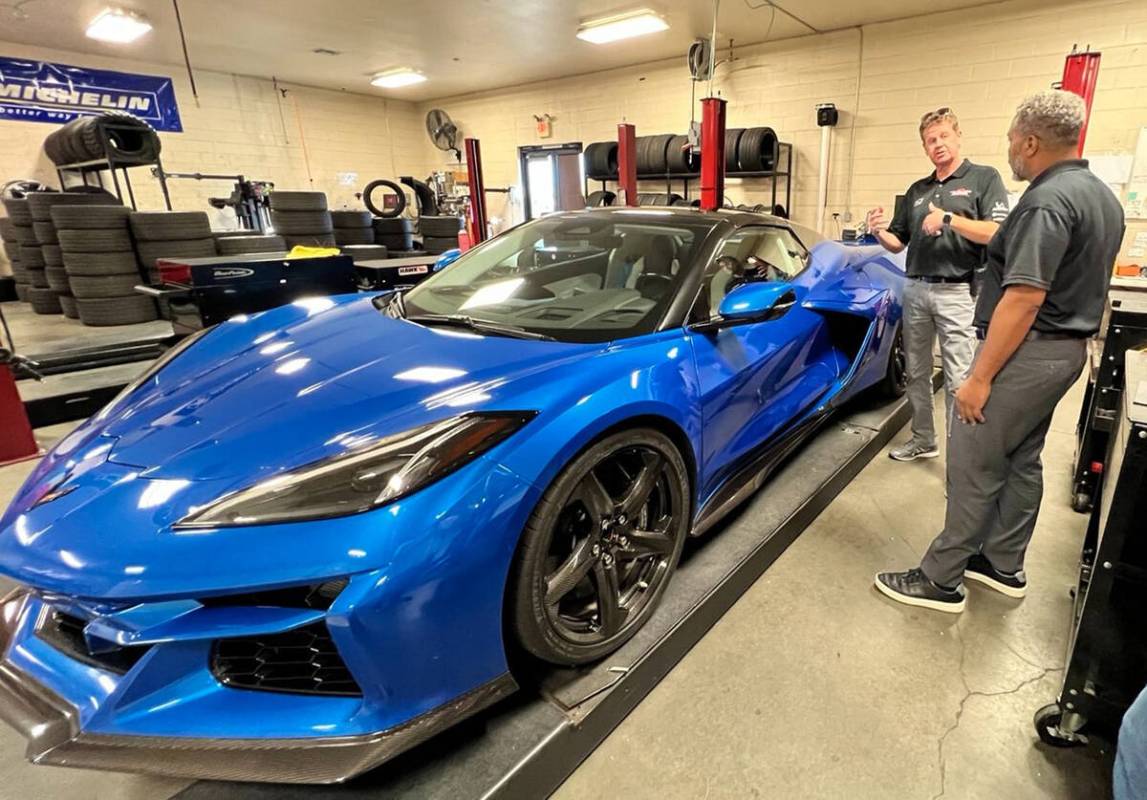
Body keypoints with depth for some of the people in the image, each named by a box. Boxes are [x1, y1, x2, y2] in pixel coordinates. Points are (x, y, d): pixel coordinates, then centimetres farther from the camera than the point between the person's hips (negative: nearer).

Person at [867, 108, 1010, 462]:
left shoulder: (984, 178, 2)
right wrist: (880, 232, -6)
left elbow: (996, 233, -10)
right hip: (915, 290, 6)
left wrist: (949, 219, -20)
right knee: (917, 373, 11)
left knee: (958, 380, -6)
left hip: (958, 292, -5)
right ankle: (923, 440, 24)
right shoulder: (917, 190, 17)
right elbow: (898, 243, 15)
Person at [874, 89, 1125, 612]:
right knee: (1021, 461, 18)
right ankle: (1004, 565, 30)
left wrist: (980, 377, -24)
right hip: (1067, 347, 10)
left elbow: (1024, 299, -26)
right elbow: (1076, 281, 19)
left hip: (1028, 352, -10)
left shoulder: (1047, 201, -19)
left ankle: (940, 580, 5)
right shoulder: (1102, 196, 13)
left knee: (974, 465, -4)